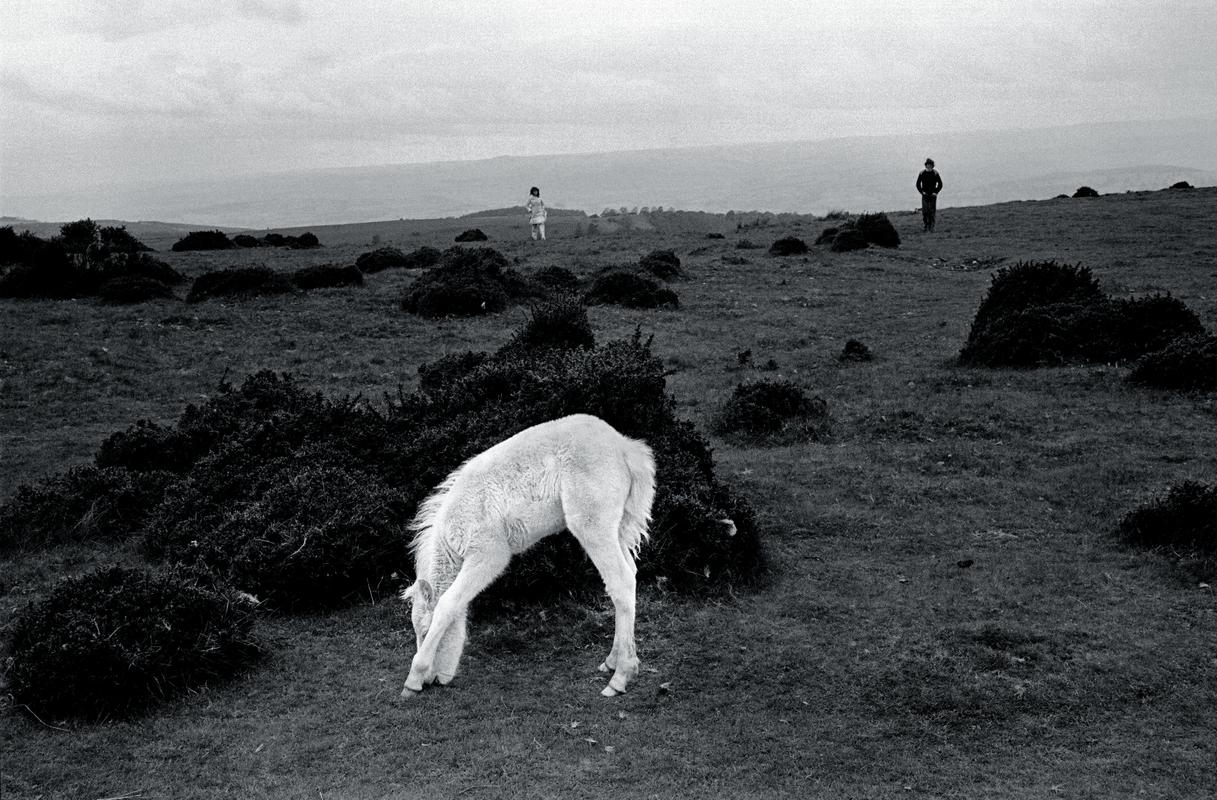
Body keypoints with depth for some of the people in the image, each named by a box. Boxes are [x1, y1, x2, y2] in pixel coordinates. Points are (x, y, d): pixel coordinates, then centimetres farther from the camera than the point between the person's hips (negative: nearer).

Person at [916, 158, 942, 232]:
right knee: (925, 211, -7)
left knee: (932, 211, -1)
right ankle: (926, 225, 2)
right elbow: (918, 184, 8)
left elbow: (940, 184, 5)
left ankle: (931, 227, 2)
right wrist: (921, 191, -3)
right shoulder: (922, 173, 1)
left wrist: (936, 192, -5)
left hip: (933, 195, 0)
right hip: (925, 195, 0)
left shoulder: (935, 173, -1)